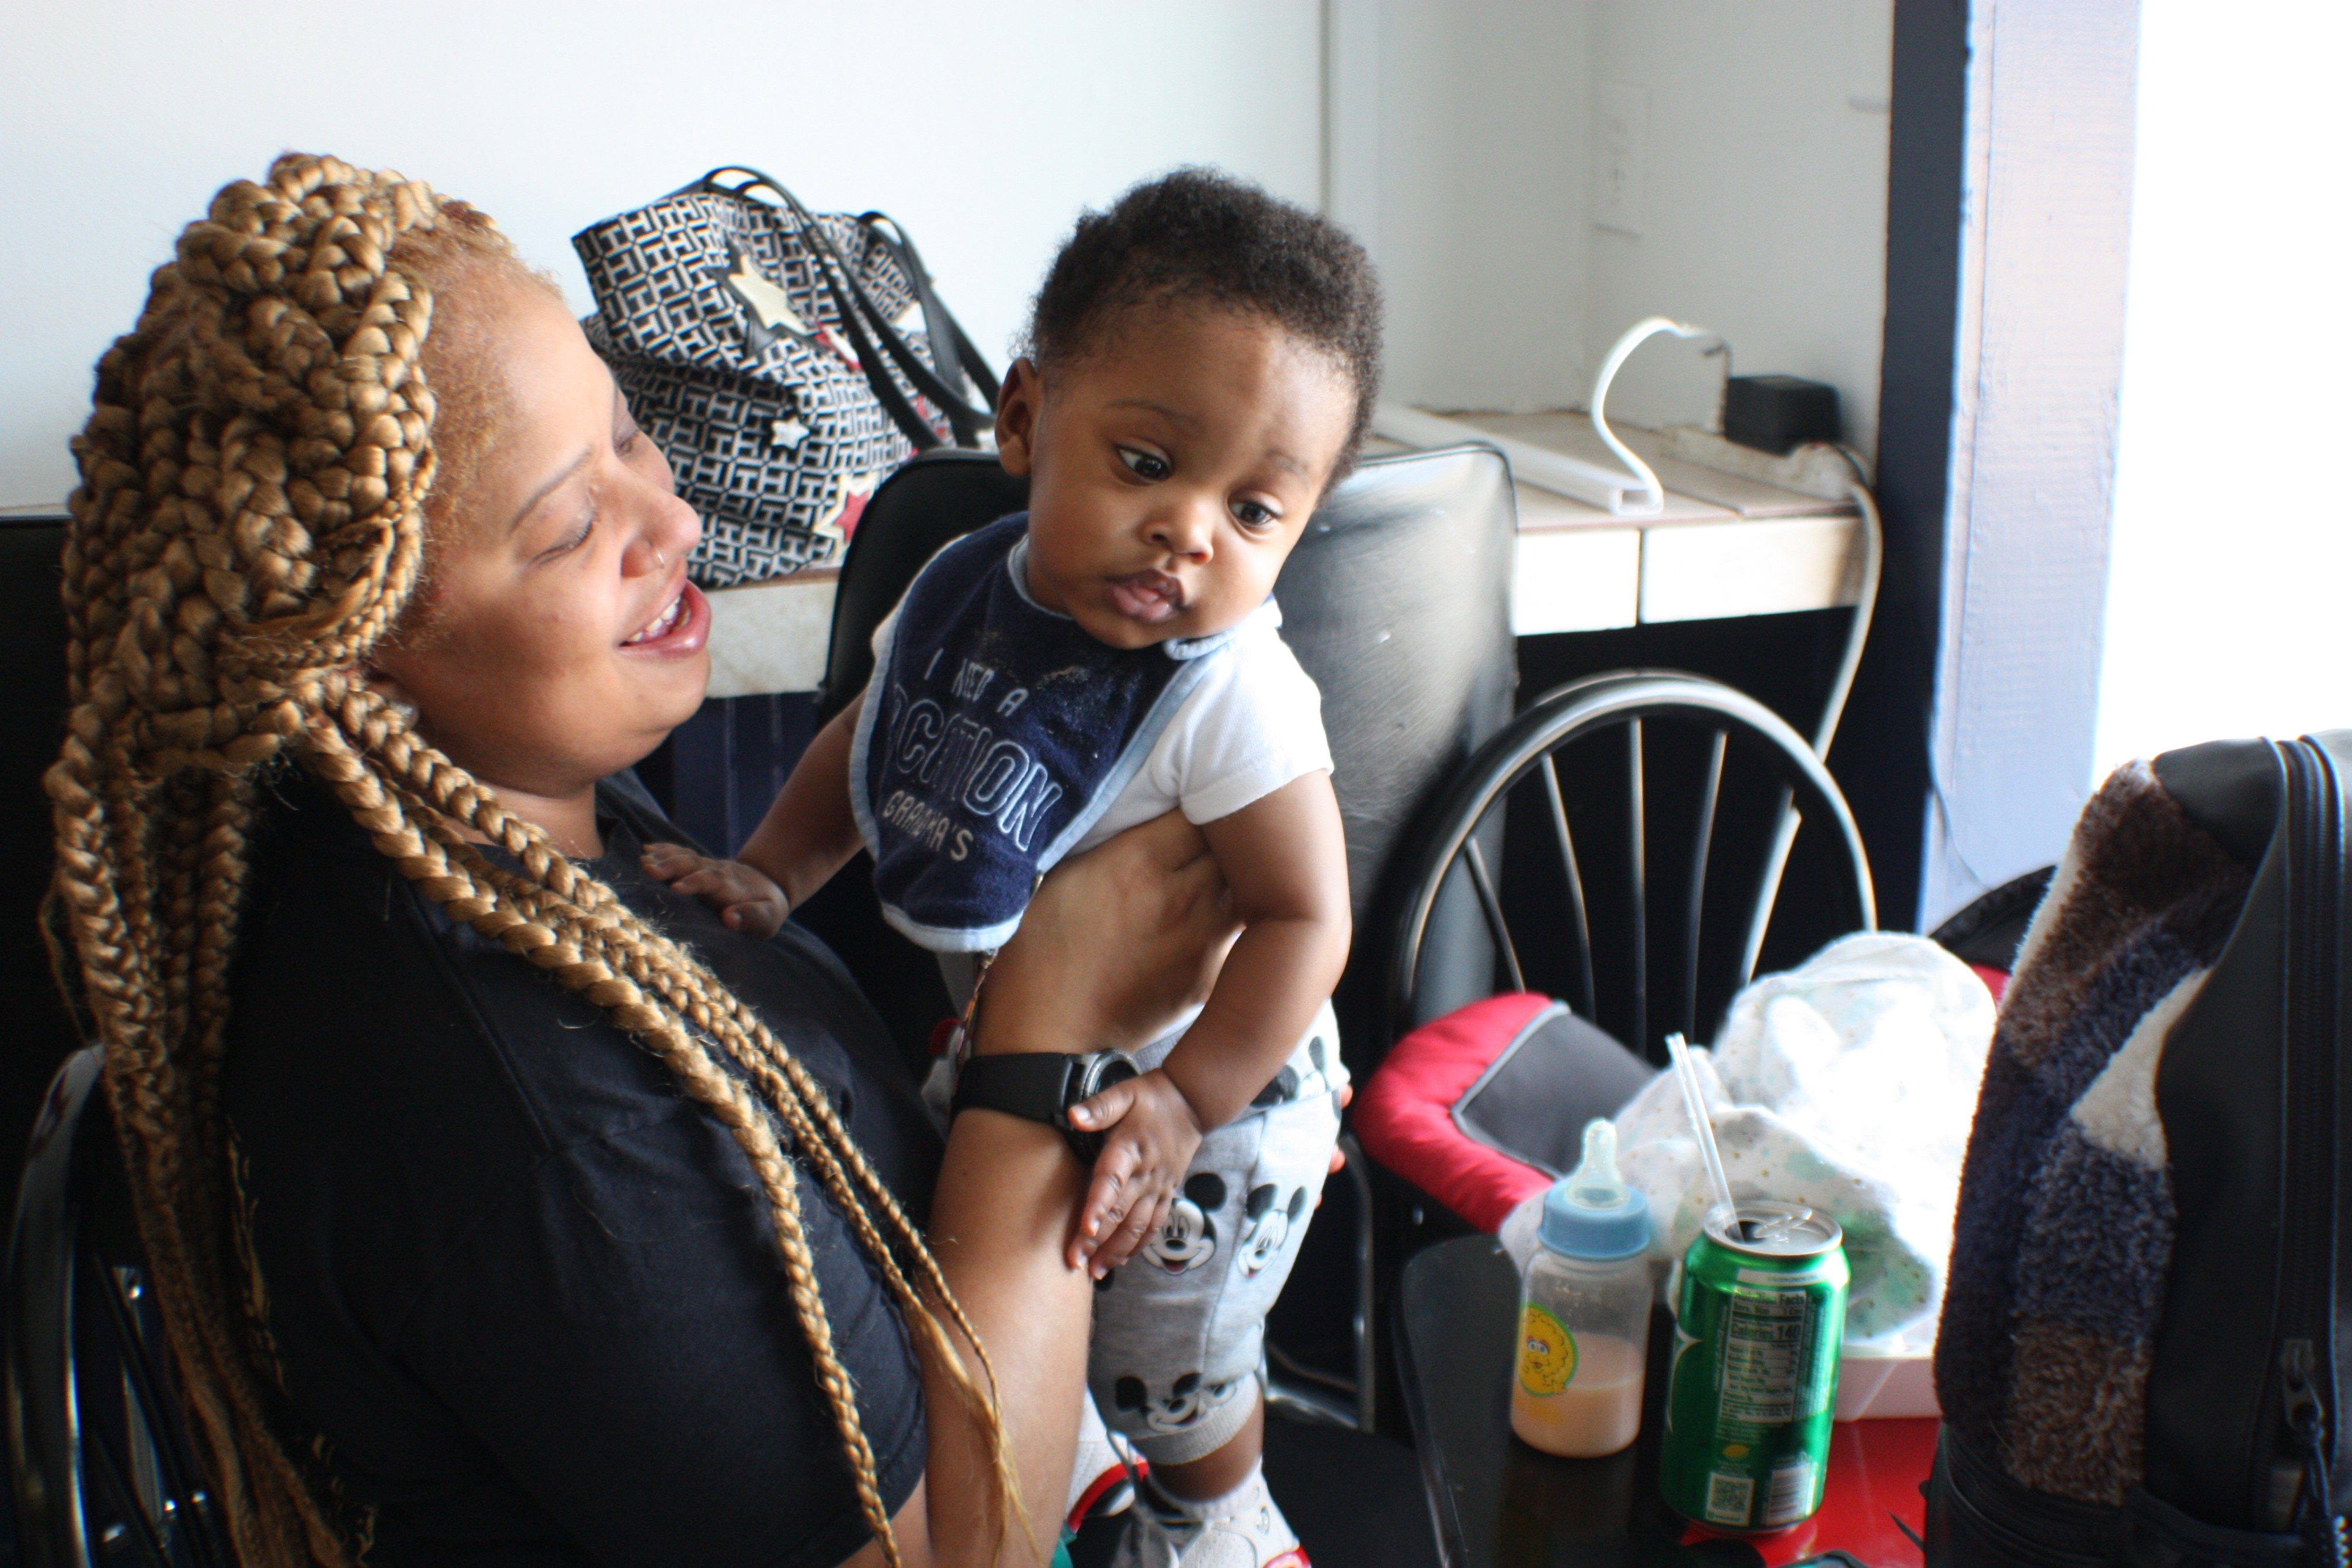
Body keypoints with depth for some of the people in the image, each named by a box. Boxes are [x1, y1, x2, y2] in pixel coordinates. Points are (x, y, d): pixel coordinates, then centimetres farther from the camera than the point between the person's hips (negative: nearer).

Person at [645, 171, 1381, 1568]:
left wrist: (1180, 1101, -32)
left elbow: (1306, 917, -27)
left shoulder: (1229, 695, -32)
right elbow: (869, 743, 4)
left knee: (1169, 1369, 18)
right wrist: (769, 876, -8)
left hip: (1208, 1088, -6)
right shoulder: (957, 590, -14)